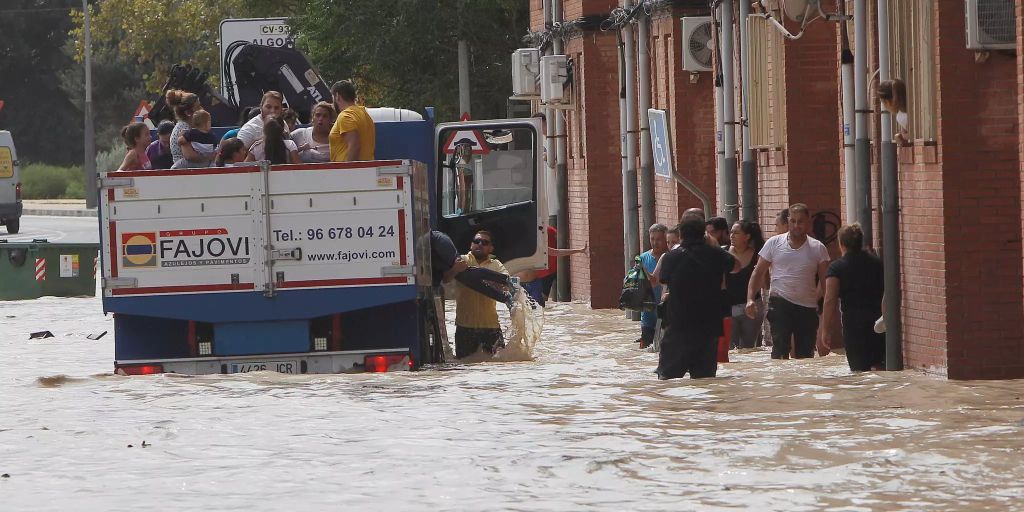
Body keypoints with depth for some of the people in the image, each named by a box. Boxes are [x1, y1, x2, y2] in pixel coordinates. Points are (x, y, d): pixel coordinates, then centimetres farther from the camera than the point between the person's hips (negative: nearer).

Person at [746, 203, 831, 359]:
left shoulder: (818, 249, 5)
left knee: (805, 355, 4)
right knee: (780, 348, -15)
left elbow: (825, 282, 5)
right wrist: (750, 299, -6)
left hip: (808, 307, 2)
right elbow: (758, 273, 7)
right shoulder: (774, 244, 4)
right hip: (780, 304, -2)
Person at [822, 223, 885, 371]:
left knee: (859, 370, -1)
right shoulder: (877, 263, 10)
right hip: (879, 321, 4)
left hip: (854, 324, -4)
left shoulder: (837, 267, -4)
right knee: (879, 366, 13)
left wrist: (826, 330, -7)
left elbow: (830, 301, -10)